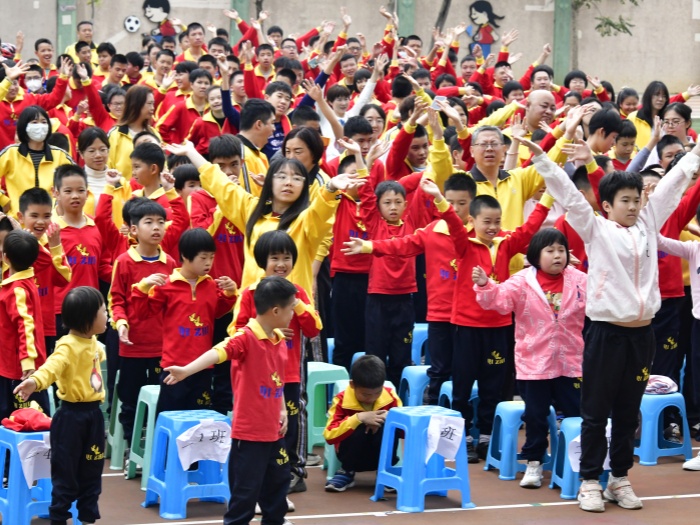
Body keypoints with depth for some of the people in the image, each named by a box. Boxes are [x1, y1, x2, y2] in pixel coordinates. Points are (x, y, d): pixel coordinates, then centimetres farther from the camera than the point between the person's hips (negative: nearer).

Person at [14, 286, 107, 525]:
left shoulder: (93, 342, 7)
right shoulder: (68, 346, -22)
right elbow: (53, 366, -41)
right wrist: (35, 381, -61)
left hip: (93, 413, 8)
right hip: (71, 415, -8)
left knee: (91, 471, 15)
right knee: (66, 472, 0)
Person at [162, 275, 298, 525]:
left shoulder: (280, 340, 7)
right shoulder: (245, 337, -18)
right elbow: (218, 353, -35)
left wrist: (282, 410, 12)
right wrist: (186, 370, -50)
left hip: (273, 430, 8)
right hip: (248, 432, -8)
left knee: (278, 480, 19)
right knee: (246, 488, -1)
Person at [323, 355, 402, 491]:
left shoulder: (390, 396, -9)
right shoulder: (342, 401, -16)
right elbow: (329, 435, -27)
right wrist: (358, 418, -35)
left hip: (382, 455, 1)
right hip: (355, 456, -1)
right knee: (358, 429, -32)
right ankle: (347, 472, -9)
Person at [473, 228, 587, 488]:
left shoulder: (580, 281, 0)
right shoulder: (522, 282, -7)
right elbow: (499, 299, -17)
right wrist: (484, 285, -33)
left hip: (570, 363, 2)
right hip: (533, 364, -1)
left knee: (575, 414, 7)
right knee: (535, 416, 7)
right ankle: (534, 463, 19)